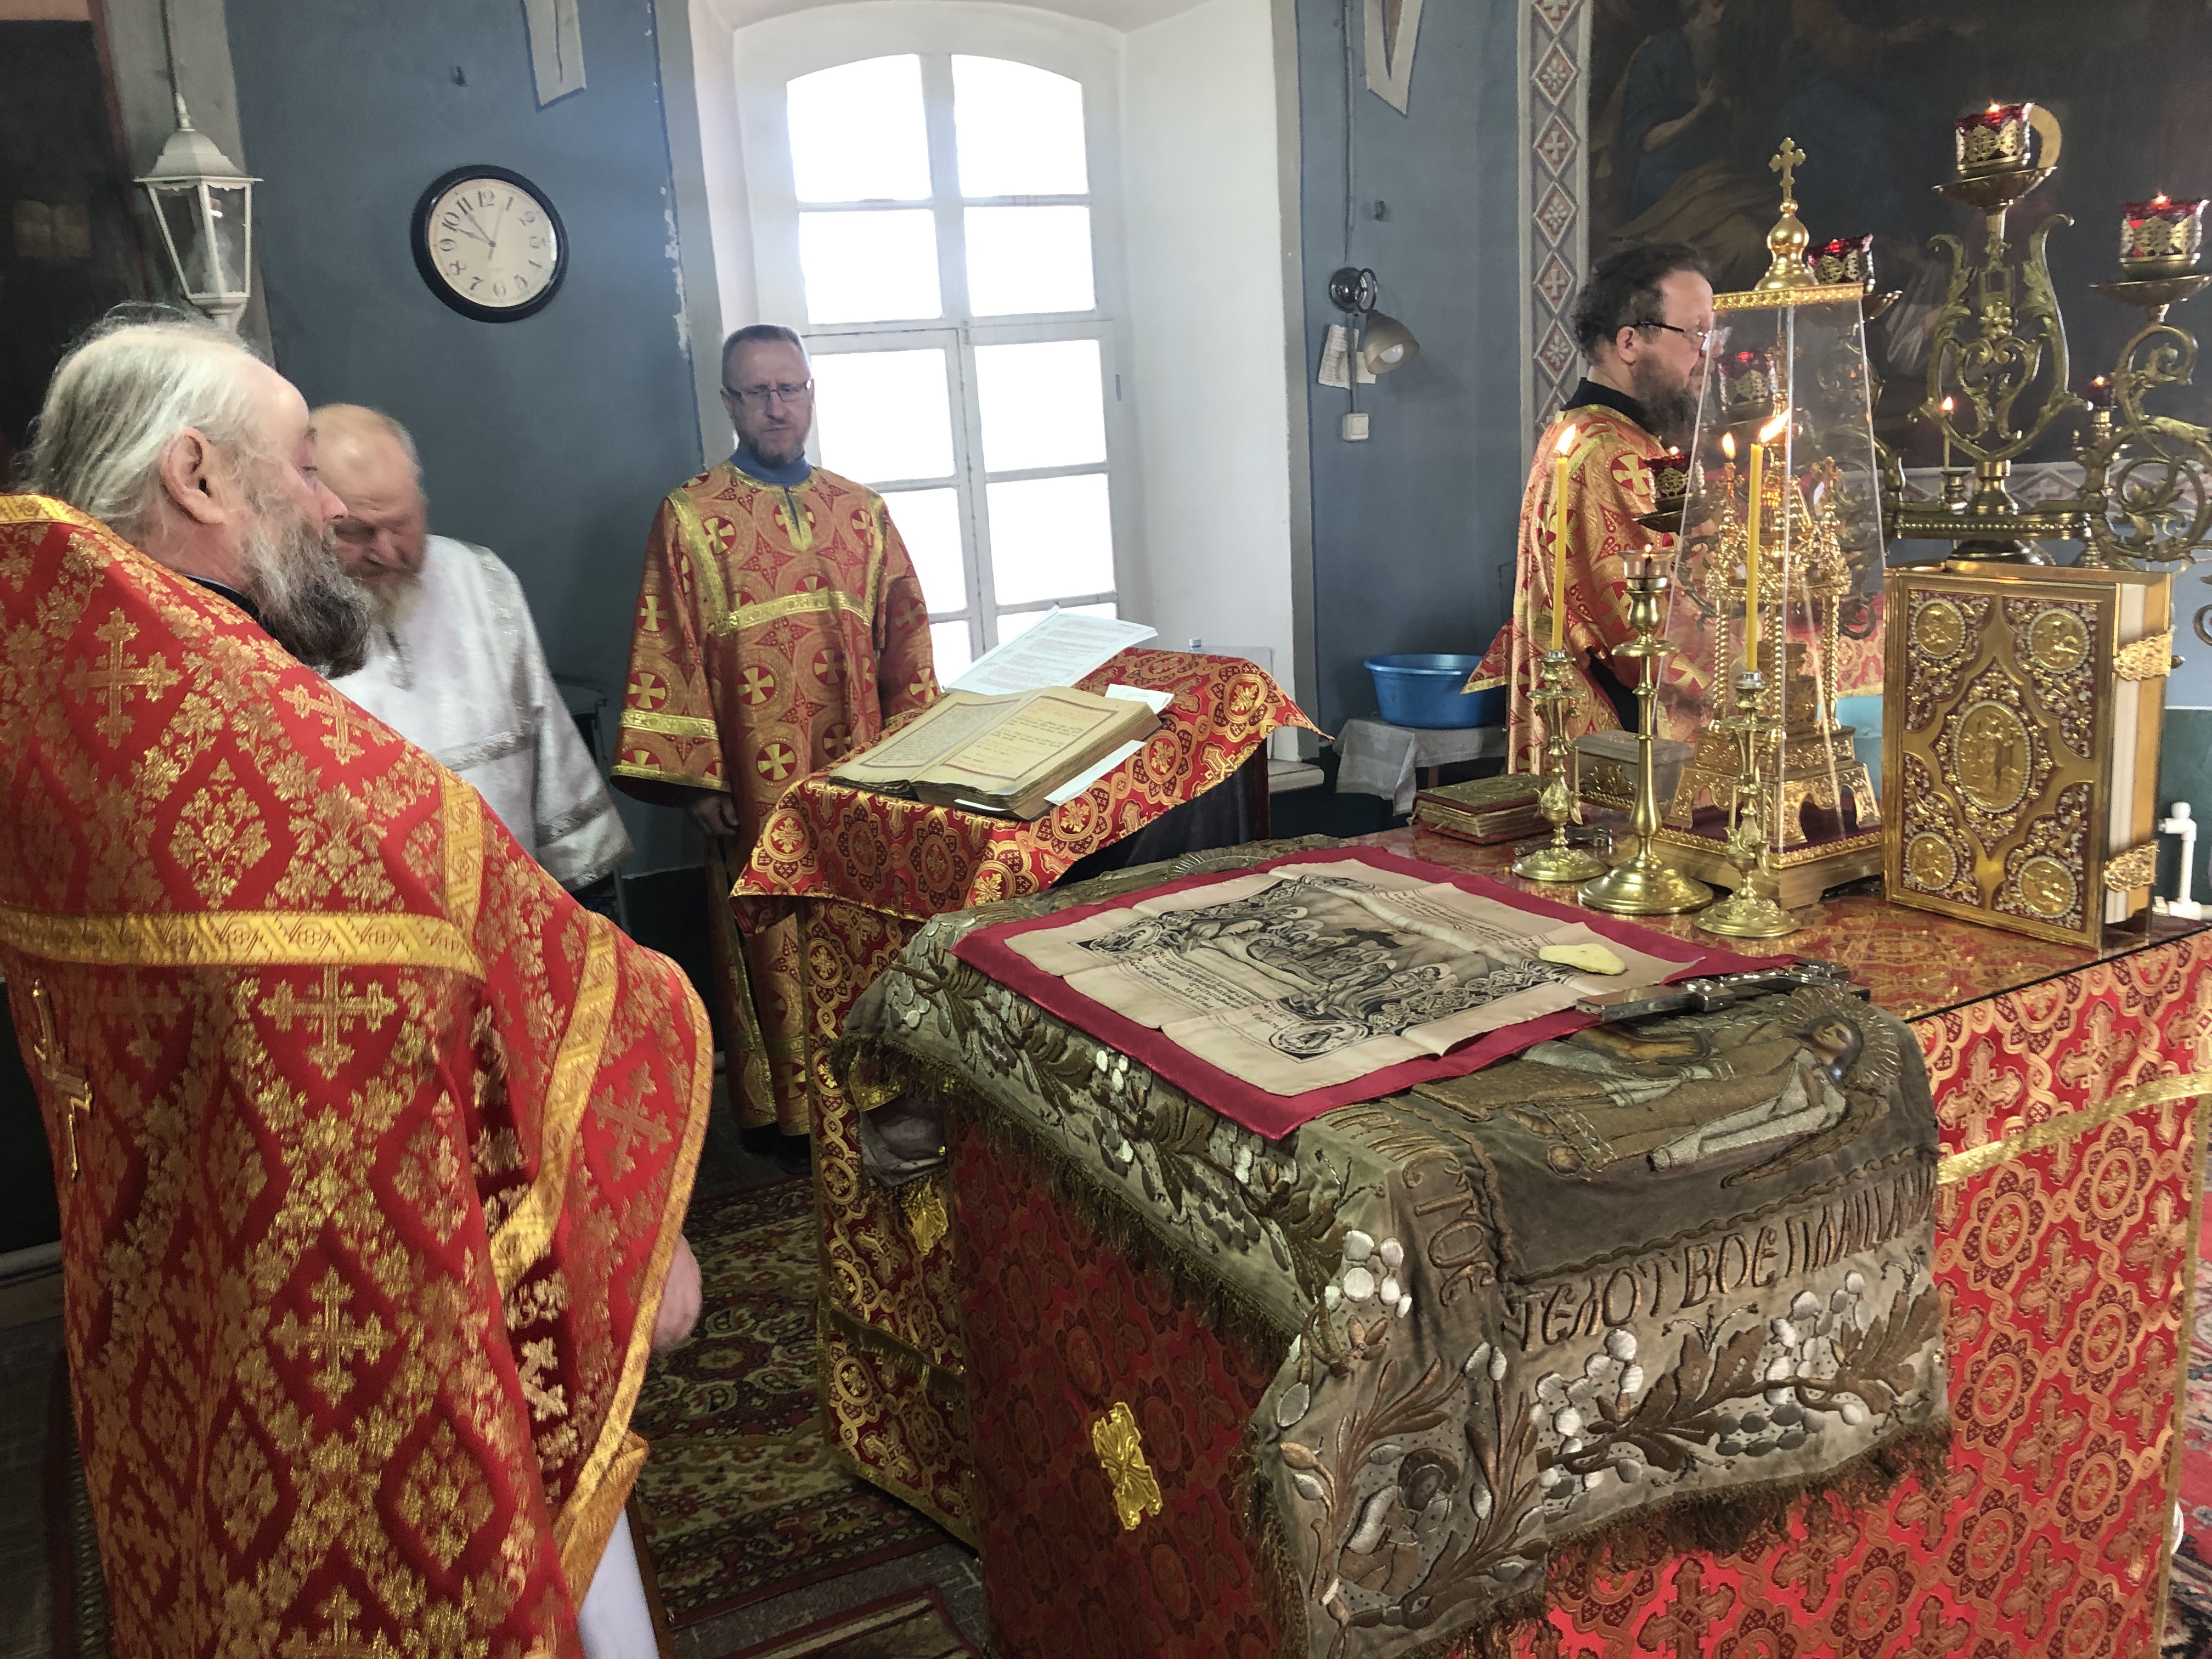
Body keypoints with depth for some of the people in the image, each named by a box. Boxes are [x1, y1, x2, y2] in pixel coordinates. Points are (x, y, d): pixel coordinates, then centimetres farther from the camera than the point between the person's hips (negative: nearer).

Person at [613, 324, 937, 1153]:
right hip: (758, 784, -3)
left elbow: (904, 642, 11)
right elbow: (667, 657, -4)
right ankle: (793, 1108, 17)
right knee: (779, 950, 4)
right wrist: (693, 780, -8)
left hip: (863, 777, 3)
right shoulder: (690, 517, -1)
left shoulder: (863, 512, 9)